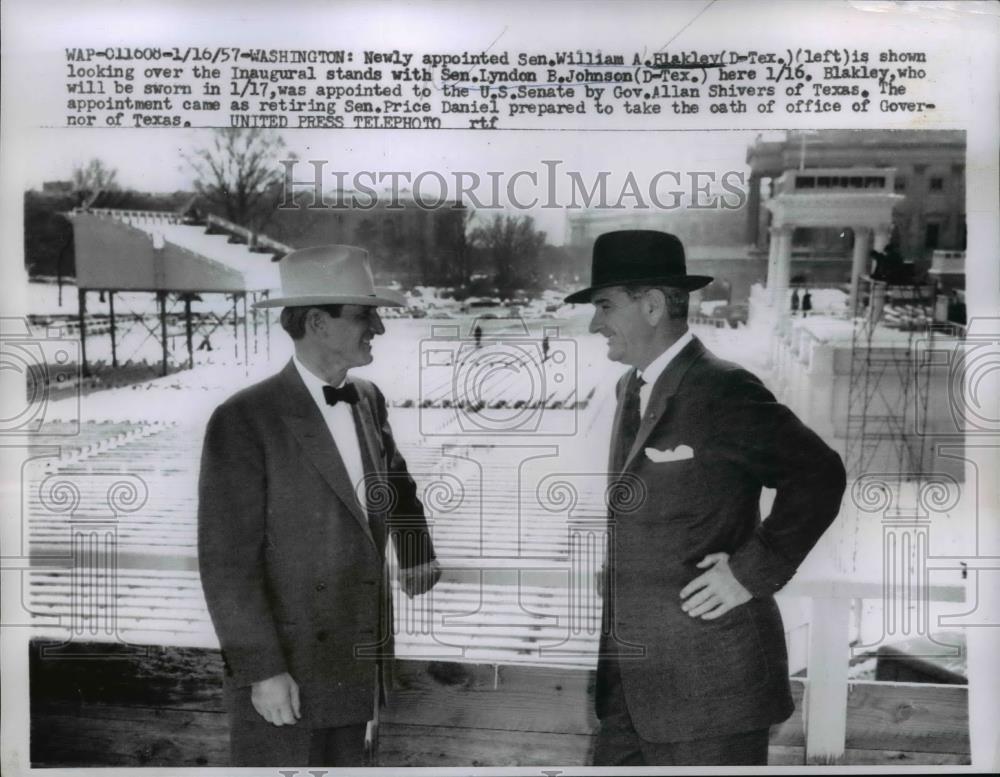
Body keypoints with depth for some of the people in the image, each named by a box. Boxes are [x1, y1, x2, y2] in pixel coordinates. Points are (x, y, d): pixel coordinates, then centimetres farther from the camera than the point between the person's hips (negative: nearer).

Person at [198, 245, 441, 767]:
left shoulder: (369, 400, 6)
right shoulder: (244, 420, -15)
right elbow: (227, 560, -16)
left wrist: (419, 562, 18)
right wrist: (261, 669, -17)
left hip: (356, 667, 6)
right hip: (282, 672, -6)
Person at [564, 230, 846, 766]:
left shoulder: (722, 389, -15)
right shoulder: (632, 386, 12)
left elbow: (820, 476, -18)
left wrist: (754, 573, -17)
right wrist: (616, 573, 12)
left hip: (708, 678, -8)